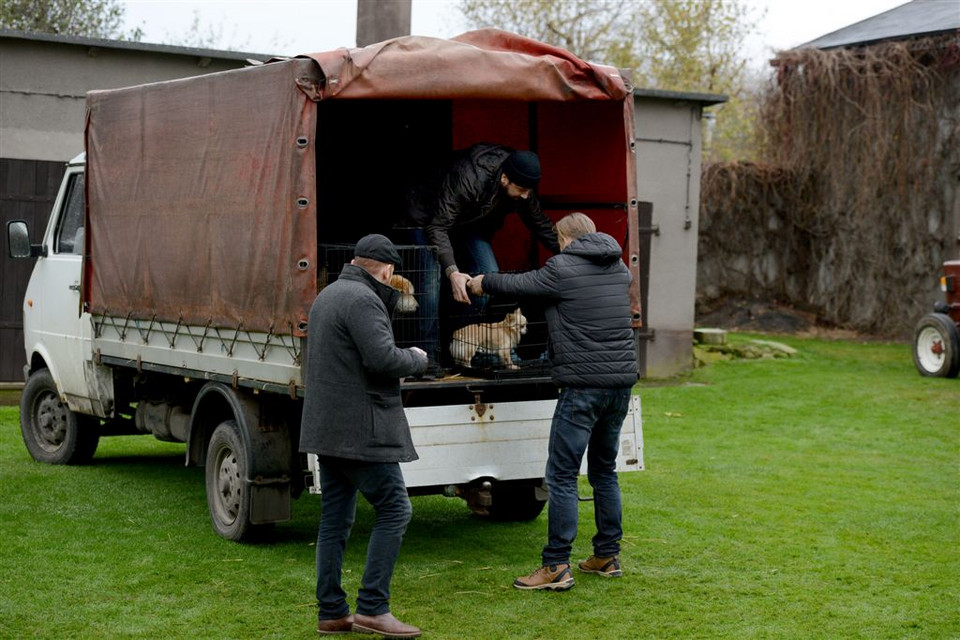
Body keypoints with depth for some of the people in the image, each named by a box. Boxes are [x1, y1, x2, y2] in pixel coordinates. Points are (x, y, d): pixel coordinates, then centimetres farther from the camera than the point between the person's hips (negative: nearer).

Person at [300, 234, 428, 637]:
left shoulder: (327, 296, 18)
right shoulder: (362, 301, -14)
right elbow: (383, 357, -24)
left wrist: (392, 374, 24)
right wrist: (417, 360, -4)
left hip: (327, 429, 10)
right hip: (358, 430, -10)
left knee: (335, 518, 11)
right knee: (394, 509, -5)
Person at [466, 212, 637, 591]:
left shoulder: (562, 269, -7)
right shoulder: (619, 268, 13)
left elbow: (518, 285, 4)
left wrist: (482, 283, 25)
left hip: (584, 385, -7)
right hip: (621, 380, 7)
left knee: (562, 475, -4)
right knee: (604, 471, 18)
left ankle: (556, 567, -5)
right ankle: (607, 557, 23)